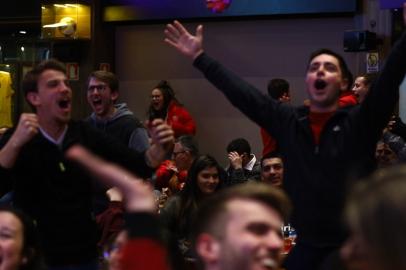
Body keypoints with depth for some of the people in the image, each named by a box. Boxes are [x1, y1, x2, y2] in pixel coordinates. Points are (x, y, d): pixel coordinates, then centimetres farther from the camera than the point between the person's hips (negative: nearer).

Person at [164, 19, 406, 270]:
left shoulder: (359, 122, -2)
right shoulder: (288, 121, 6)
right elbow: (240, 92, 9)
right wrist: (199, 57, 11)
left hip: (355, 249, -3)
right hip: (307, 248, 3)